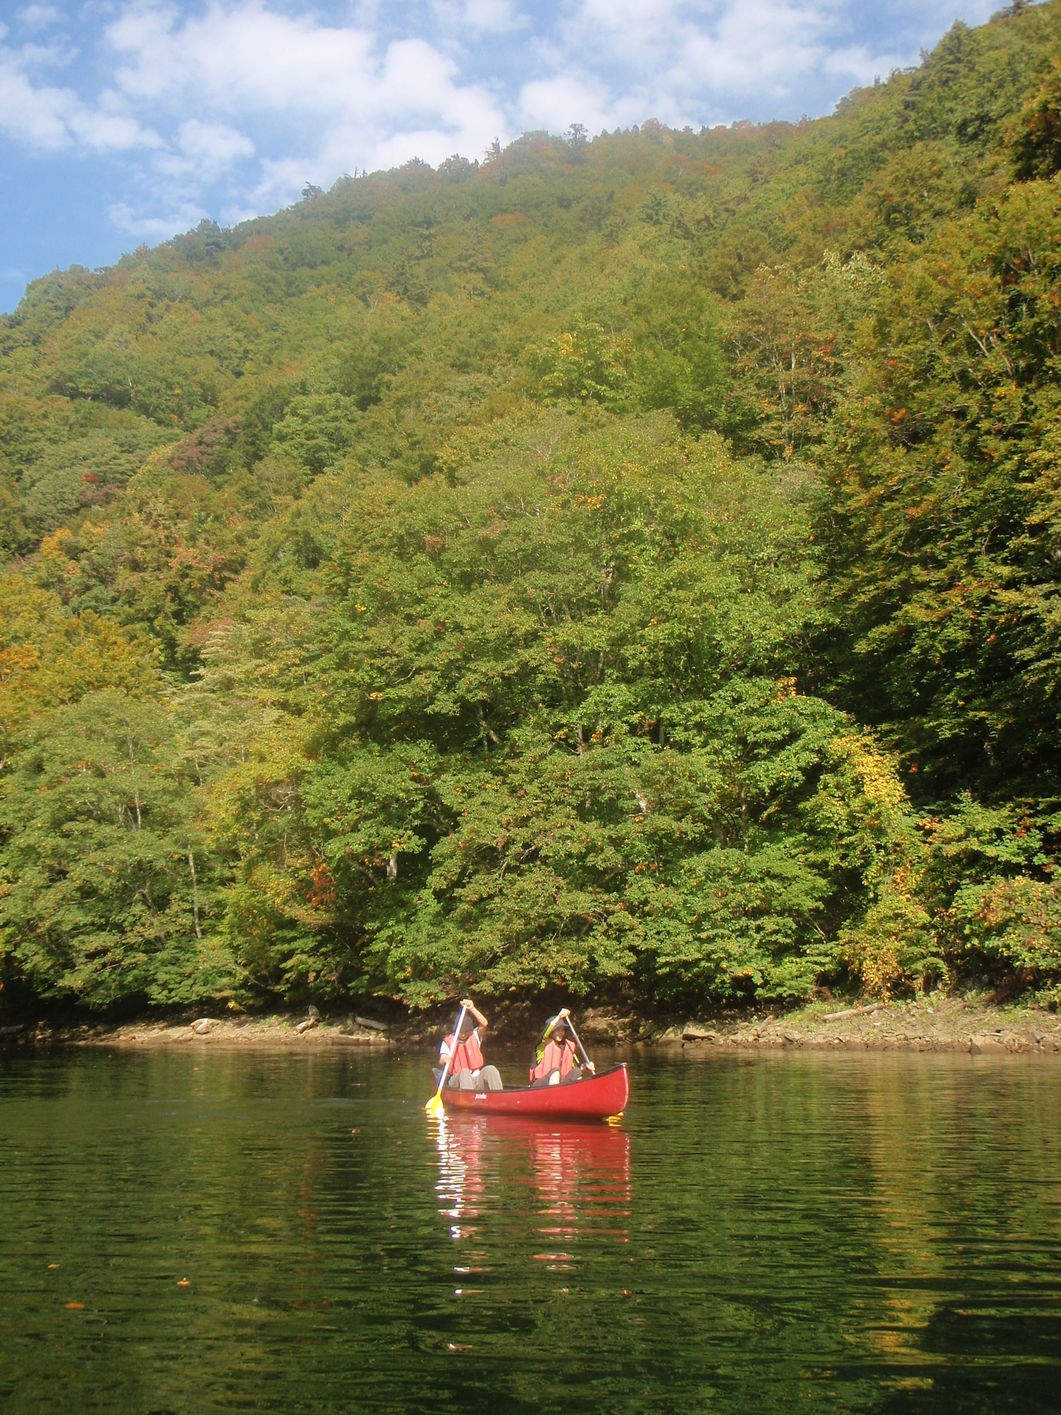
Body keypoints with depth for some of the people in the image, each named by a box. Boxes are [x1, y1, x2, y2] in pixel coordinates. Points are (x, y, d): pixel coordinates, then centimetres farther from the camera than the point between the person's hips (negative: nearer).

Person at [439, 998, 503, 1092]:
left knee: (490, 1069, -27)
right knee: (464, 1072, -35)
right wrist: (444, 1060, -37)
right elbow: (441, 1061, -11)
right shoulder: (447, 1042, 6)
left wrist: (472, 1009, -21)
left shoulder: (474, 1036, 12)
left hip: (476, 1080, 2)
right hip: (456, 1082, -2)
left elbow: (484, 1024, -8)